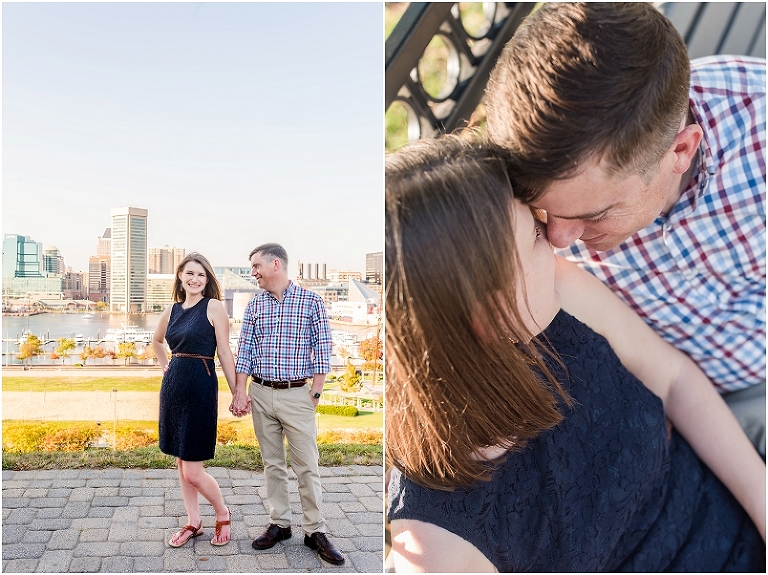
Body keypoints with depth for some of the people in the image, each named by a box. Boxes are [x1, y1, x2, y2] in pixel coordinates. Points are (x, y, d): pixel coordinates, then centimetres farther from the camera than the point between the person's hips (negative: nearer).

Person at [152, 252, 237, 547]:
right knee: (181, 462, 14)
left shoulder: (213, 307, -7)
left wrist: (237, 393, -11)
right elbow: (157, 341, 29)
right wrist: (166, 366, 17)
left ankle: (223, 514, 21)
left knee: (193, 472, -4)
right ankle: (193, 523, 29)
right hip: (173, 387, 7)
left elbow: (224, 352, -10)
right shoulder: (172, 310, 10)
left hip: (201, 387, -6)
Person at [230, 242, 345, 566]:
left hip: (297, 395, -4)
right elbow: (244, 350, 6)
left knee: (307, 466, -1)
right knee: (272, 463, 12)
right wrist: (240, 391, -3)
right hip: (261, 394, 4)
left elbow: (321, 350, -3)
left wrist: (315, 393, -7)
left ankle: (315, 531, 9)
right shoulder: (254, 305, 8)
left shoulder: (310, 301, -3)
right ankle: (279, 524, 24)